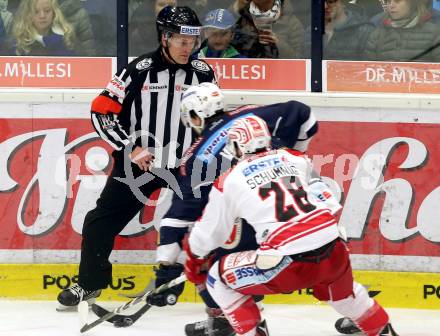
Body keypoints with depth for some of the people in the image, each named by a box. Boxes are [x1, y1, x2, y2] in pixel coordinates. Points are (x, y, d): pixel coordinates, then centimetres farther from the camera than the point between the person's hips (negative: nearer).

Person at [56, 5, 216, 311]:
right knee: (101, 222, -1)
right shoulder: (139, 71, -10)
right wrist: (129, 148, -13)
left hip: (186, 165, 2)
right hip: (138, 162, -1)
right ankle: (90, 284, 17)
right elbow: (101, 112, -8)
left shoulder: (203, 74, -1)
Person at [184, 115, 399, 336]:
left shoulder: (229, 182, 8)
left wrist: (194, 260, 37)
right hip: (333, 251, 5)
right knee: (342, 291, 39)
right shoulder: (295, 159, 17)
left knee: (218, 279, 14)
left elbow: (210, 232, 19)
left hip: (288, 263, -5)